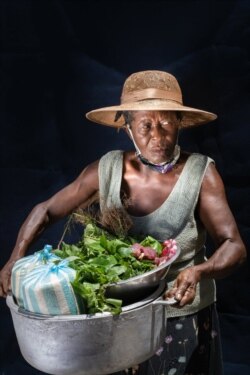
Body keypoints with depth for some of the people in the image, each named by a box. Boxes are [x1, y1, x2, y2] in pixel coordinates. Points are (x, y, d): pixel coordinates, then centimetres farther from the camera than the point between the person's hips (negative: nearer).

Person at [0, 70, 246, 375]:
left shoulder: (201, 174, -18)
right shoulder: (106, 170, -12)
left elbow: (234, 246, -19)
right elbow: (46, 211, -3)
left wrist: (198, 272, -39)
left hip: (185, 316, -1)